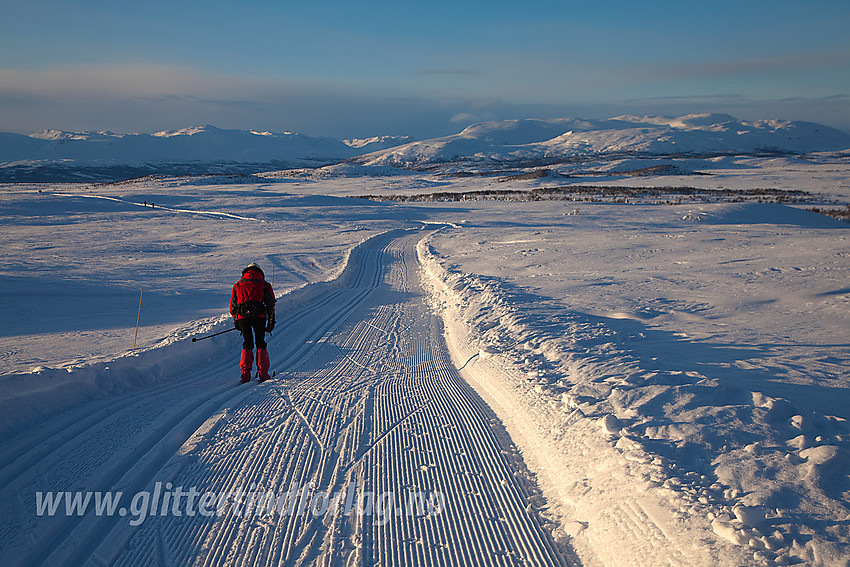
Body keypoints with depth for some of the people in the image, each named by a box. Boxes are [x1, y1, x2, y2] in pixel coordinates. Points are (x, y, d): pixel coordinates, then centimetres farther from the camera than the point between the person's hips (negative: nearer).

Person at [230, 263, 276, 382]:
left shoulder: (237, 285, 21)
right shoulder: (264, 284, 16)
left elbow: (233, 306, 20)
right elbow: (270, 304, 13)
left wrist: (235, 322, 26)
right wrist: (271, 322, 16)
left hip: (242, 317, 2)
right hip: (259, 316, -1)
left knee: (247, 345, 10)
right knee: (261, 344, 7)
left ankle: (245, 375, 0)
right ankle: (263, 374, 1)